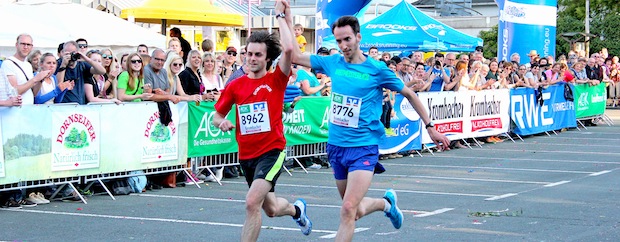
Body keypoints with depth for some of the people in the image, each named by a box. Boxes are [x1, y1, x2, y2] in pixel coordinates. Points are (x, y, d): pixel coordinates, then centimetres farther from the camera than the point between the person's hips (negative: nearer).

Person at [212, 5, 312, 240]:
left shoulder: (276, 80, -9)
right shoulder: (235, 86, 1)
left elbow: (289, 49, -24)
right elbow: (217, 116, 11)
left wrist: (281, 15, -15)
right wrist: (222, 122, -13)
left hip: (272, 151, -5)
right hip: (246, 155, 5)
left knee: (252, 202, -25)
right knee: (271, 209, 21)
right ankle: (297, 209, 56)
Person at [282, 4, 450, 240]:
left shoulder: (376, 69, -7)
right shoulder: (333, 63, 3)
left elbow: (409, 94, 4)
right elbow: (295, 56, 9)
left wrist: (430, 127, 5)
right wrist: (288, 18, 4)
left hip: (363, 147, -5)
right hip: (336, 146, 5)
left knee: (348, 210, -19)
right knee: (355, 211, 16)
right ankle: (386, 202, 46)